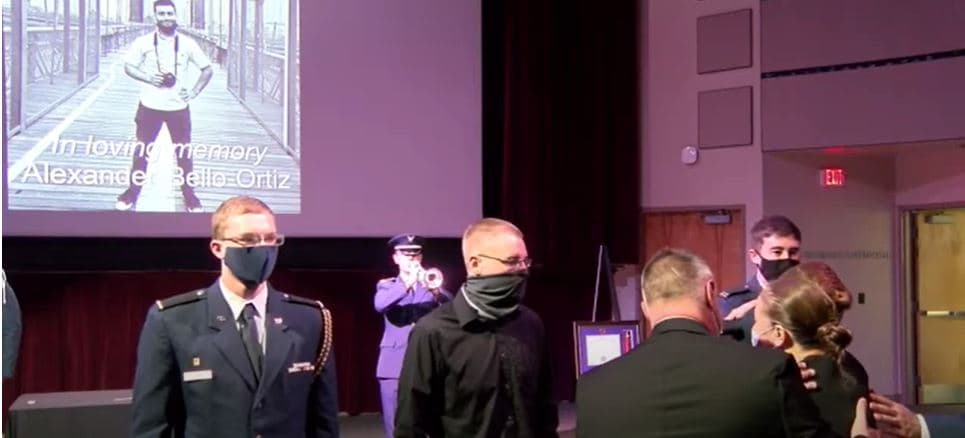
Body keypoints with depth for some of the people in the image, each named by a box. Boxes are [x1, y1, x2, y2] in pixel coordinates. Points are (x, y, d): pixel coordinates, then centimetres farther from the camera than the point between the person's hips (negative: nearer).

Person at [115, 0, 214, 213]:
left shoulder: (187, 44, -1)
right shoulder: (144, 42, -3)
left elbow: (207, 69, 6)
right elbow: (128, 66, 1)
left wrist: (195, 91, -5)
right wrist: (149, 78, -15)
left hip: (178, 107, 0)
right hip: (150, 106, 0)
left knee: (184, 153, 5)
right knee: (141, 151, 7)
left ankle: (189, 196, 18)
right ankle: (132, 193, 20)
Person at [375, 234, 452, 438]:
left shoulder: (430, 283, 12)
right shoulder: (386, 285, 10)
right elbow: (380, 304, -13)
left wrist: (435, 290, -28)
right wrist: (408, 283, -26)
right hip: (394, 365, 0)